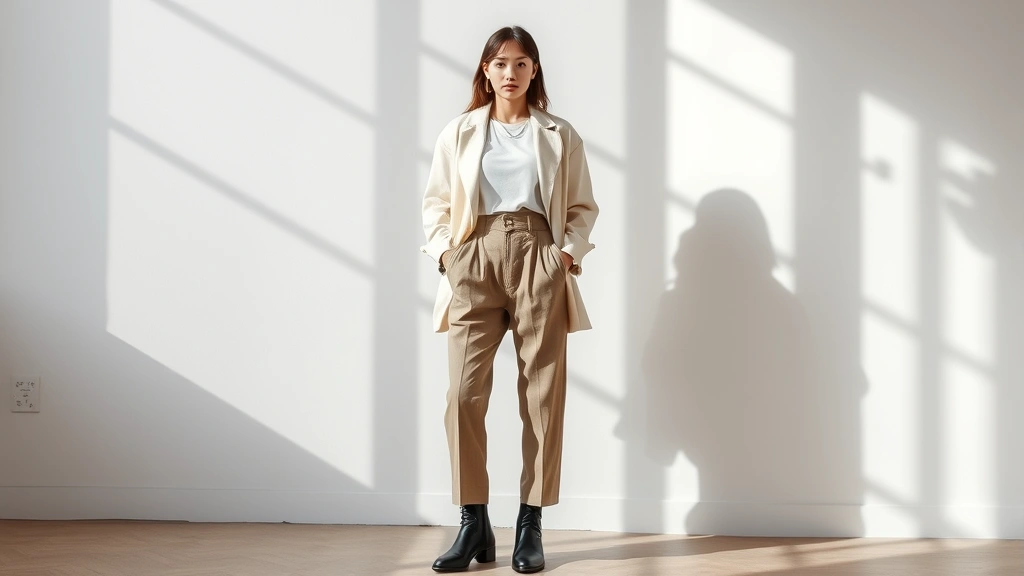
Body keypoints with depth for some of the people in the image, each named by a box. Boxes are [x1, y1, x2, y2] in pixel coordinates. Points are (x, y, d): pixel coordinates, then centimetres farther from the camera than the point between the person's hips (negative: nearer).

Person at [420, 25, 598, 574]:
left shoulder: (559, 135, 12)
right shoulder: (458, 133, 12)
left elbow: (583, 206, 11)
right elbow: (435, 203, 13)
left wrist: (569, 251, -4)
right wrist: (446, 253, -2)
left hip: (539, 260, 0)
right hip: (474, 260, 0)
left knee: (542, 393, -2)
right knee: (465, 391, -8)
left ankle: (530, 524, 6)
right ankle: (474, 524, 1)